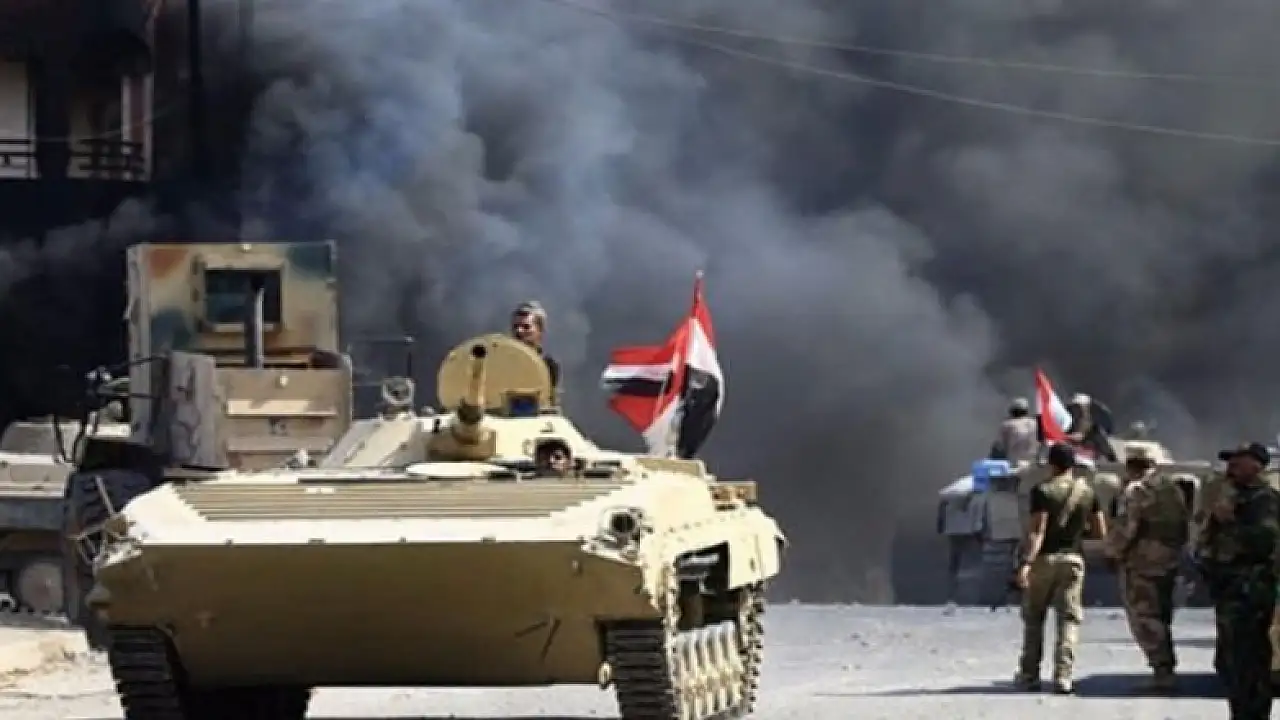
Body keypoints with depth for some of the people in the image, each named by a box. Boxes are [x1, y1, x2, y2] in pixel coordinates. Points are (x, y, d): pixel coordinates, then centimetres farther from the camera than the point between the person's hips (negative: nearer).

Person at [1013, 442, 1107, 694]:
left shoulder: (1042, 491, -9)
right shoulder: (1087, 492, 5)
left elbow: (1037, 531, -18)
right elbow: (1100, 530, 8)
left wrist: (1026, 563, -22)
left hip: (1044, 558, -3)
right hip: (1073, 559, 3)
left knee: (1033, 618, 11)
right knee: (1069, 619, 2)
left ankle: (1029, 675, 14)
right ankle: (1063, 677, -9)